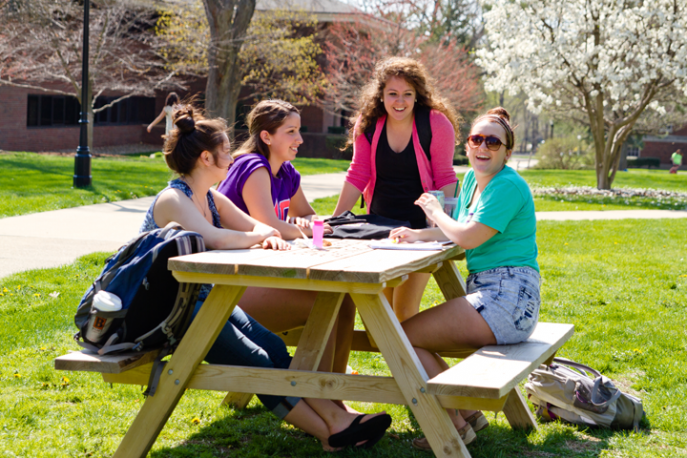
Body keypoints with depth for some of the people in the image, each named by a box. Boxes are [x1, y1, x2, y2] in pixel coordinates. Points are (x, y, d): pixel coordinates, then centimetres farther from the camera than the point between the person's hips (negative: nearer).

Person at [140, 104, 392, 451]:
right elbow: (214, 239, -35)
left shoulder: (212, 199, 11)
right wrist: (257, 236, -16)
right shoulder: (173, 199, -18)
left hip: (205, 299, 9)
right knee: (254, 360, -19)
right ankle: (329, 434, -18)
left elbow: (258, 227, 13)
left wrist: (271, 237, -13)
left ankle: (335, 418, -19)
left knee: (273, 347, -11)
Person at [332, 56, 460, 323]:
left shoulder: (437, 125, -13)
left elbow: (444, 178, -8)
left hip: (420, 228, -4)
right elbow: (358, 175, 1)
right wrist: (334, 221, -2)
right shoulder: (368, 124, -4)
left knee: (405, 311, -9)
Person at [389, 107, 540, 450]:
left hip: (508, 298, -10)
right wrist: (417, 235, 2)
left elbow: (469, 238, -19)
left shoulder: (508, 186, -15)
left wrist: (434, 212, -2)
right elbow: (460, 230, 20)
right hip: (484, 290, 10)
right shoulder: (472, 179, 14)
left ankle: (454, 425, -6)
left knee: (403, 335, -13)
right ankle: (466, 410, 12)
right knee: (412, 336, 14)